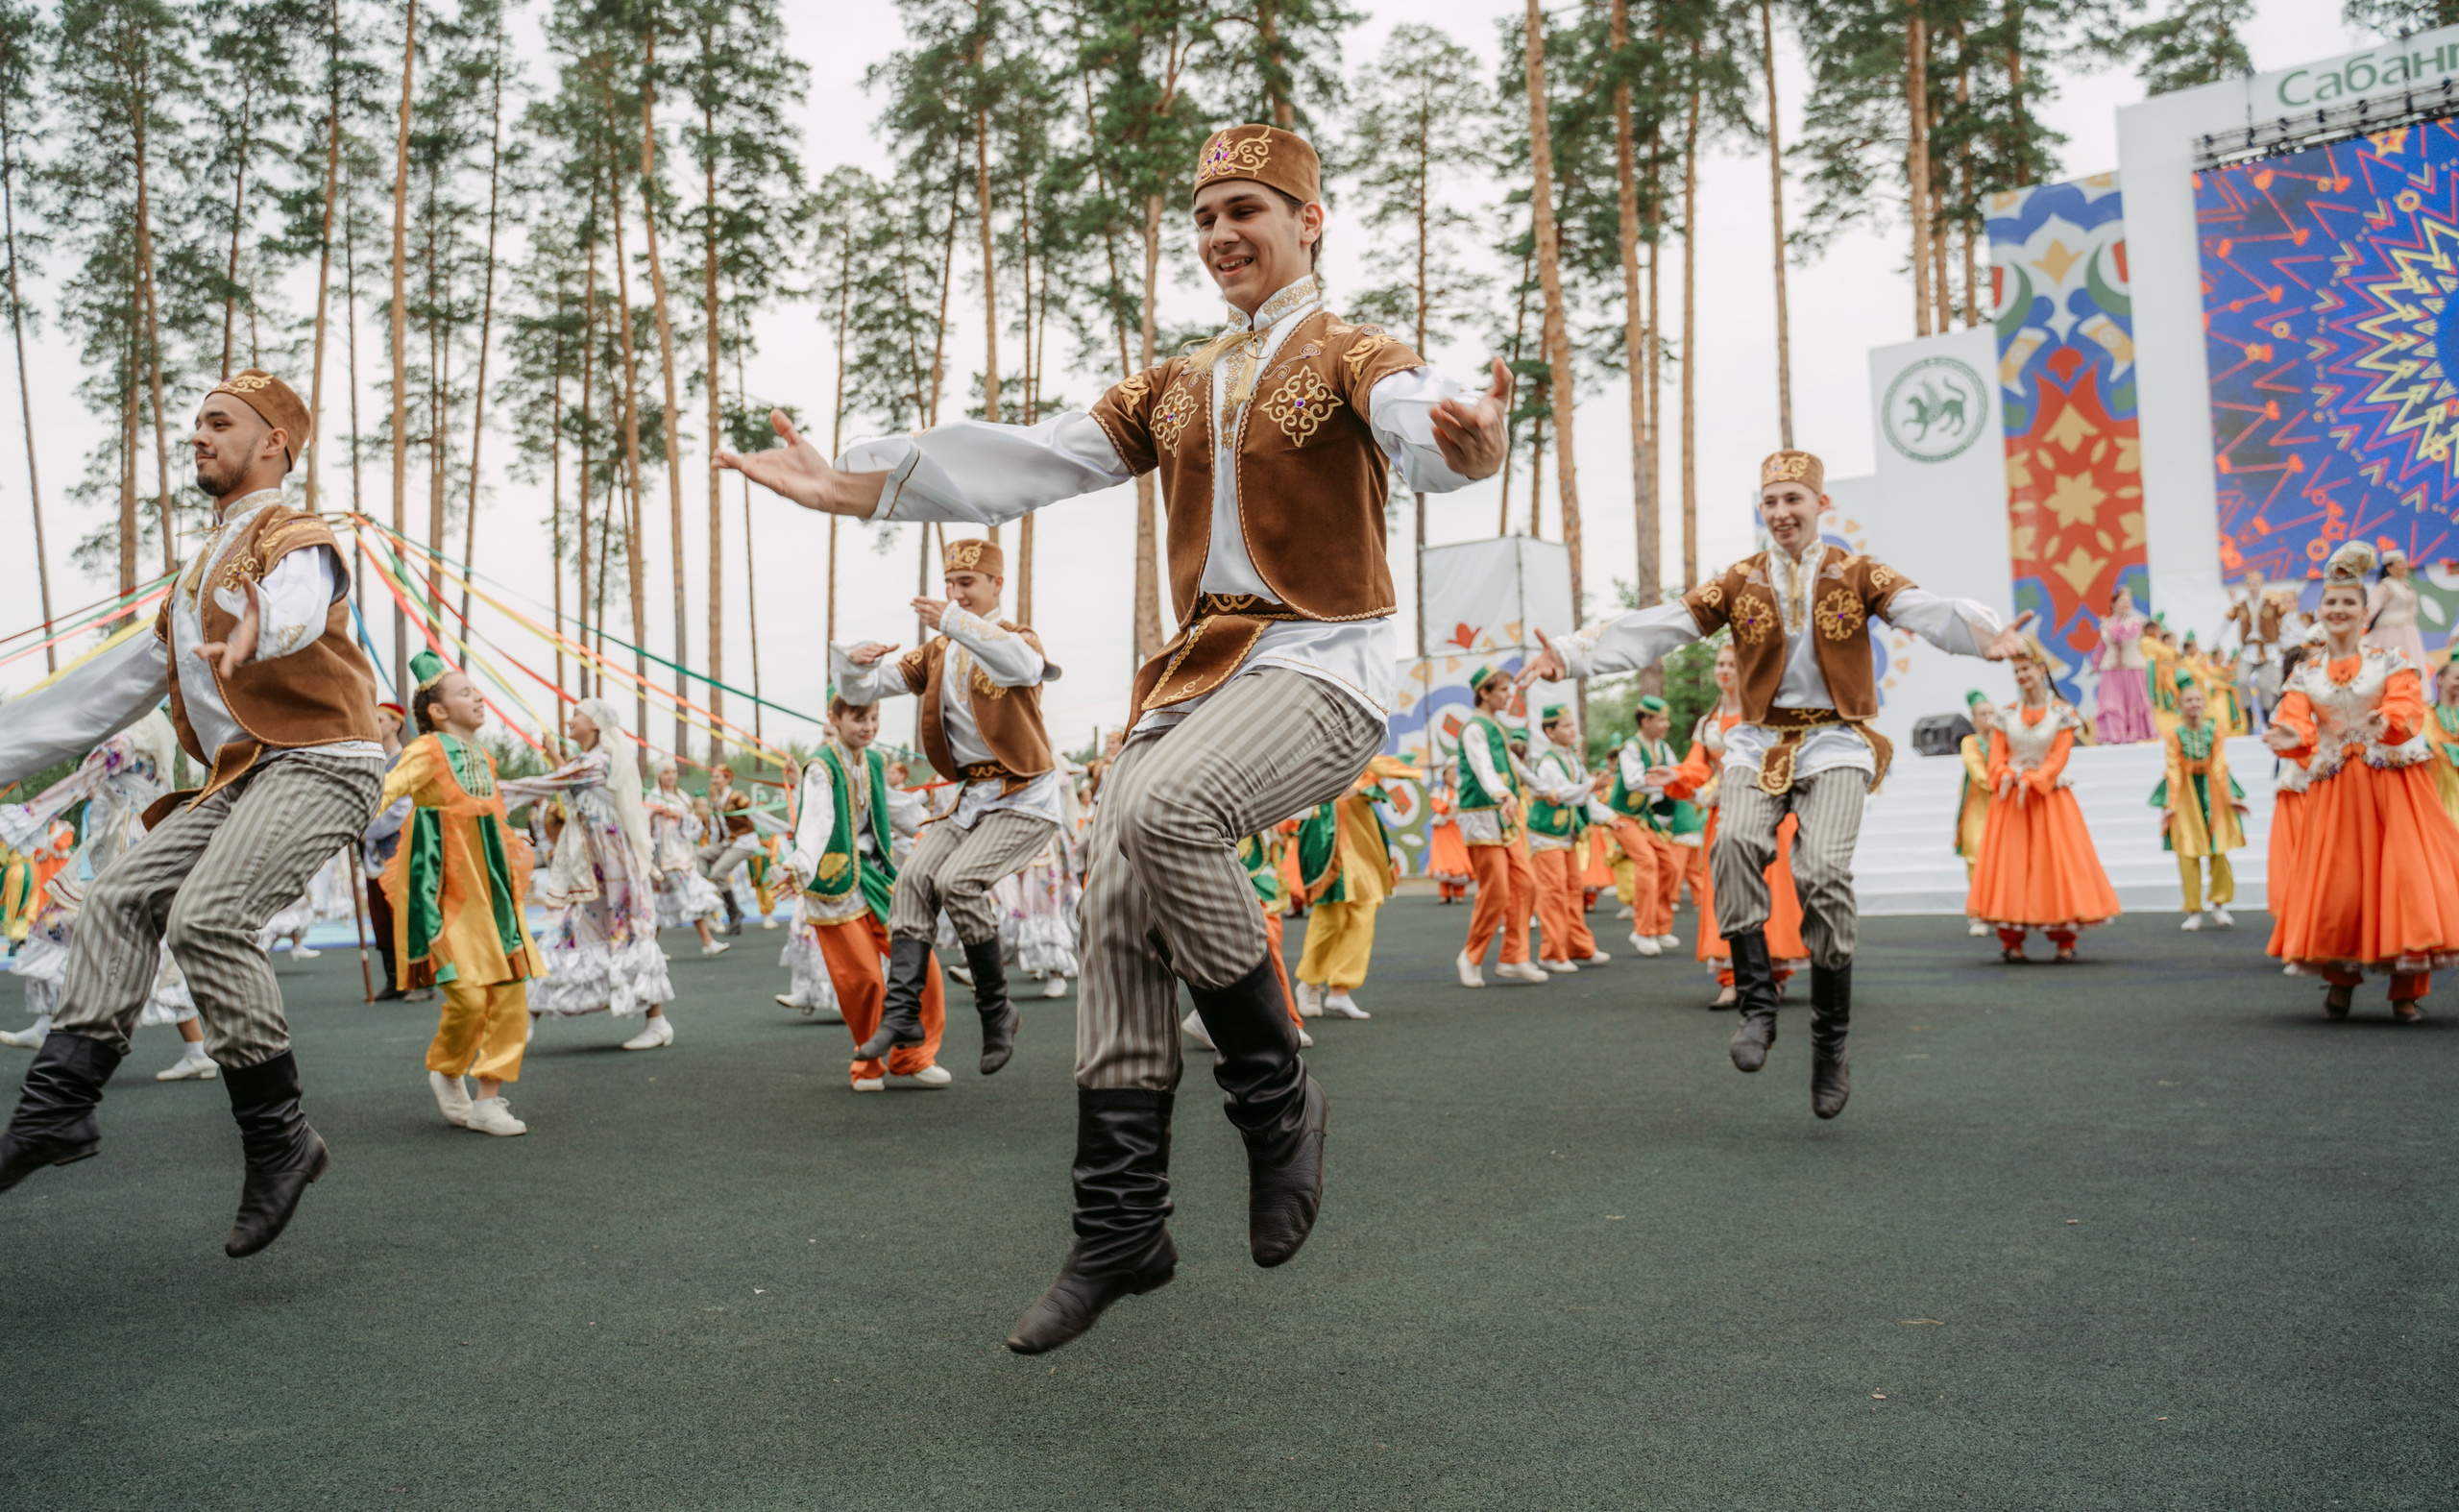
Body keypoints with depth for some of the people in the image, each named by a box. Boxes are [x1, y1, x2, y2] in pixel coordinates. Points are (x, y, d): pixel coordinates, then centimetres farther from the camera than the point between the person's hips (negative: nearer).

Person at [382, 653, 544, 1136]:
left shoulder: (483, 759, 14)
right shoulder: (428, 753, -8)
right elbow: (383, 793, -22)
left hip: (490, 892, 7)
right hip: (448, 893, -7)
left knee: (511, 995, 2)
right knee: (467, 994, -13)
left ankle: (488, 1099, 10)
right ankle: (445, 1071, 18)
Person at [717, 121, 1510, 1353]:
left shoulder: (1349, 359, 2)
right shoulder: (1174, 390, 20)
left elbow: (1415, 422, -22)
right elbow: (1025, 462, 14)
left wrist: (1468, 447, -48)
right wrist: (846, 486, 6)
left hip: (1324, 663, -7)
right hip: (1199, 664, 7)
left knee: (1164, 810, -33)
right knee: (1119, 919, -3)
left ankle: (1278, 1097, -13)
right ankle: (1120, 1227, 7)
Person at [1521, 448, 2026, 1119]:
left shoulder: (1857, 575, 5)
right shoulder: (1740, 583, 10)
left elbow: (1925, 610, -13)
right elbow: (1655, 626, 0)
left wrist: (1984, 635, -36)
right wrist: (1570, 655, -13)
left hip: (1835, 740, -2)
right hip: (1760, 741, 2)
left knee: (1824, 870, -20)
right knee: (1736, 843, -26)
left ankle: (1831, 1043, -7)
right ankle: (1756, 1001, -17)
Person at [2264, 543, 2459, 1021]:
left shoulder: (2390, 661, 2)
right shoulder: (2306, 673, 6)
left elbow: (2409, 707, -13)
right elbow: (2295, 720, -7)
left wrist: (2389, 721, -35)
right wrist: (2291, 738, -31)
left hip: (2392, 783, -1)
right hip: (2333, 788, 1)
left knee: (2404, 877, -6)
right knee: (2335, 883, -1)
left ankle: (2408, 986, 5)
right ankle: (2341, 978, 18)